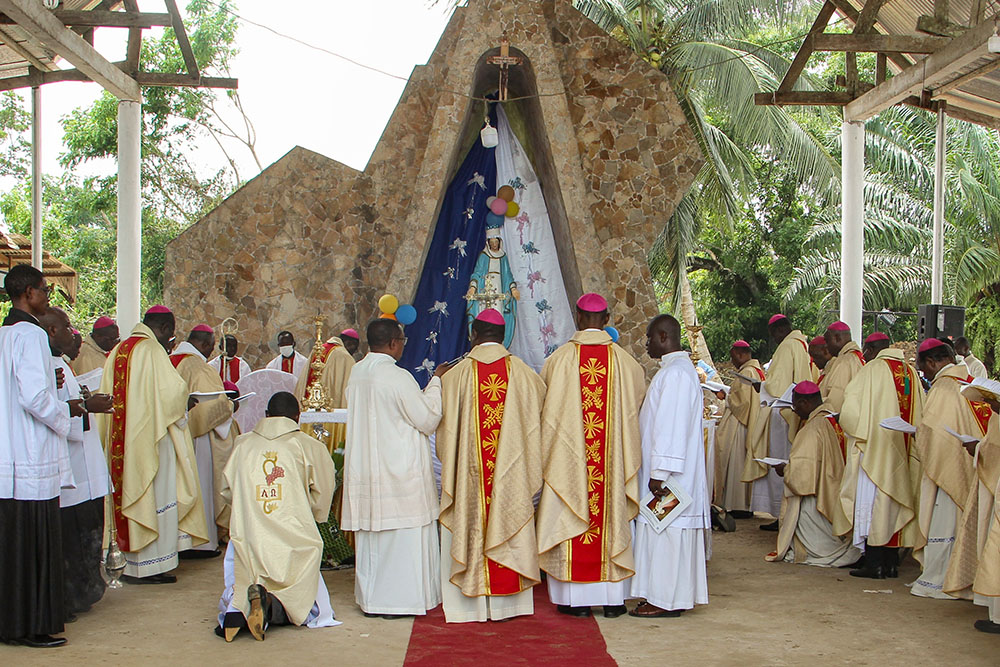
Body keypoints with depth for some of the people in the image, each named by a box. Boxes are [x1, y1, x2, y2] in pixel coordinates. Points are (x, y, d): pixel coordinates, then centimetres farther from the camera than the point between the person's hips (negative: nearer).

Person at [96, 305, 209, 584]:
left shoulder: (118, 351, 12)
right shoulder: (152, 350, -13)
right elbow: (174, 390, -19)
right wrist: (185, 400, 4)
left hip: (123, 439, 8)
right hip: (150, 436, -8)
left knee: (133, 497, 14)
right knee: (155, 498, 0)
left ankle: (132, 565, 20)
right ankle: (149, 566, 3)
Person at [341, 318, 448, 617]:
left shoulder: (356, 374, 5)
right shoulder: (397, 377, -18)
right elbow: (428, 419, -12)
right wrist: (435, 382, -2)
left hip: (363, 467, 7)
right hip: (400, 470, -7)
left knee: (371, 533, 14)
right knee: (402, 534, 3)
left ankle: (370, 597, 21)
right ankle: (398, 598, 8)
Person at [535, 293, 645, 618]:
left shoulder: (559, 359, -8)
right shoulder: (625, 361, -3)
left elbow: (544, 408, 1)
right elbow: (638, 402, 7)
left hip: (569, 457, -1)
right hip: (613, 460, 2)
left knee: (570, 518, 7)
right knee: (612, 519, 10)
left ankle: (576, 597, 11)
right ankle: (613, 596, 15)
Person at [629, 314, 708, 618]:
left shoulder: (675, 373, -17)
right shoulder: (678, 369, 17)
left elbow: (671, 427, -22)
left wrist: (659, 472, -22)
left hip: (668, 476, -10)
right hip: (674, 474, 10)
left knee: (665, 533, -5)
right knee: (669, 533, 12)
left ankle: (665, 600, 1)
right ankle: (671, 597, 17)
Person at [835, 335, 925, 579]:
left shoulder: (874, 368, -4)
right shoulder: (912, 374, 9)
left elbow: (851, 407, -11)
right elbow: (920, 415, 7)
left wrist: (855, 431, 4)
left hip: (874, 448, -5)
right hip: (902, 452, 5)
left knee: (872, 502, -2)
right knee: (894, 502, 11)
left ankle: (873, 563, -3)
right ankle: (891, 562, 15)